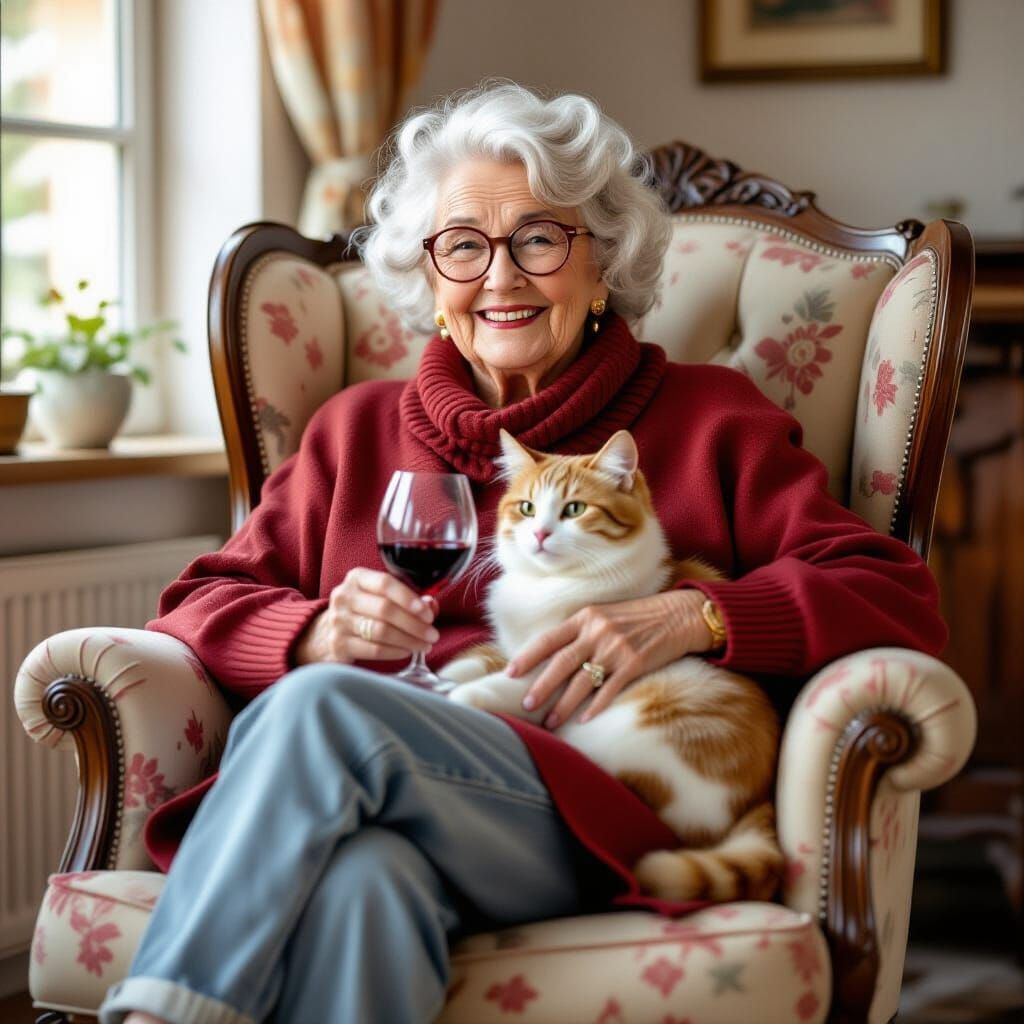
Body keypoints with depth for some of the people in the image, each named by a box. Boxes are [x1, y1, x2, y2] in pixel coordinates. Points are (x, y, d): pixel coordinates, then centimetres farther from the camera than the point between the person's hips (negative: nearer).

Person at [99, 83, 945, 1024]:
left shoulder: (705, 420, 19)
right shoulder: (359, 430, 28)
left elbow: (898, 596, 8)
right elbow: (199, 605, 21)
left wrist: (693, 616, -9)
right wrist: (318, 633, -2)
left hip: (592, 823, -2)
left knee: (320, 706, -32)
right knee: (357, 876, -38)